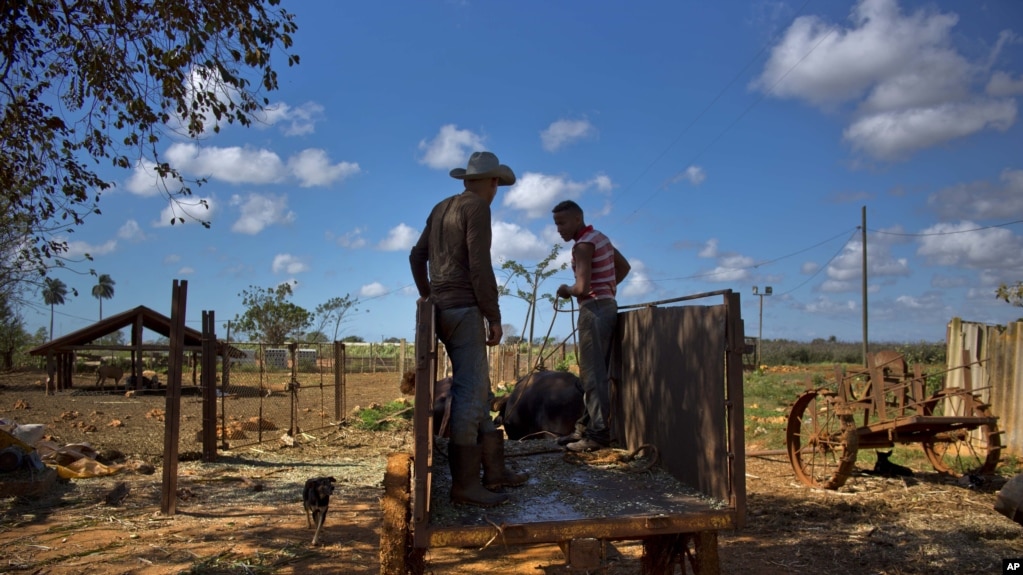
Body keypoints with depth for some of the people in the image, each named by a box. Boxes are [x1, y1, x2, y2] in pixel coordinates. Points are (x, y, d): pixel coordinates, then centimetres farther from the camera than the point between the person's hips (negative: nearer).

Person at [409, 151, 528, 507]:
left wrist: (427, 298, 27)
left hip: (444, 309, 9)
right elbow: (480, 266, -17)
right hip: (464, 310, -9)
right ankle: (464, 483, -7)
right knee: (469, 392, -9)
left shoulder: (441, 209, 18)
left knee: (477, 388, 12)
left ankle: (493, 470, 17)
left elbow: (417, 256, 21)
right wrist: (495, 317, -13)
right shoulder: (477, 208, -9)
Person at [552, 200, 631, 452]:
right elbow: (624, 266, 27)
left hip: (594, 308, -10)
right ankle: (588, 426, 17)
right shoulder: (599, 238, 15)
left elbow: (582, 287, -23)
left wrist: (566, 290, -3)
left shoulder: (583, 244, -14)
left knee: (592, 373, -8)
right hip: (607, 305, 10)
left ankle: (598, 432, -7)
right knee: (593, 372, 12)